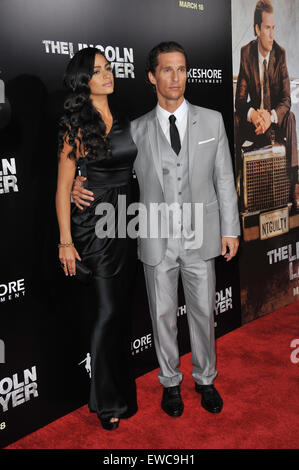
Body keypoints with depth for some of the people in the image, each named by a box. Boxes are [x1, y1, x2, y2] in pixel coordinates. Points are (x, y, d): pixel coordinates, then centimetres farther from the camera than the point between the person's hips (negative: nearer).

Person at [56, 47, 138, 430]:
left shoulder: (124, 122, 11)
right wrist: (66, 241, -12)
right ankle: (107, 401, 14)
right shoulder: (77, 126, -6)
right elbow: (63, 188, -8)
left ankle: (122, 389, 29)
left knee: (122, 309, 12)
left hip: (125, 223, 6)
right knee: (107, 311, -3)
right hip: (94, 225, -6)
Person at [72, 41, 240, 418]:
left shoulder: (211, 121, 1)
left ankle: (205, 379, 35)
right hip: (157, 242, 0)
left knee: (203, 312, 13)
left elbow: (224, 178, 3)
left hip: (201, 238, 1)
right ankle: (170, 382, 33)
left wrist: (230, 230, 2)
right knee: (163, 315, 12)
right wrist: (79, 185, -11)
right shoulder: (137, 129, 0)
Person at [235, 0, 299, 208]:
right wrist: (252, 114, -30)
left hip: (276, 122, -1)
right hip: (253, 121, 1)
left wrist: (271, 116, -31)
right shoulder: (246, 53, -6)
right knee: (235, 120, -27)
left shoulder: (280, 54, -6)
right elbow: (240, 99, -8)